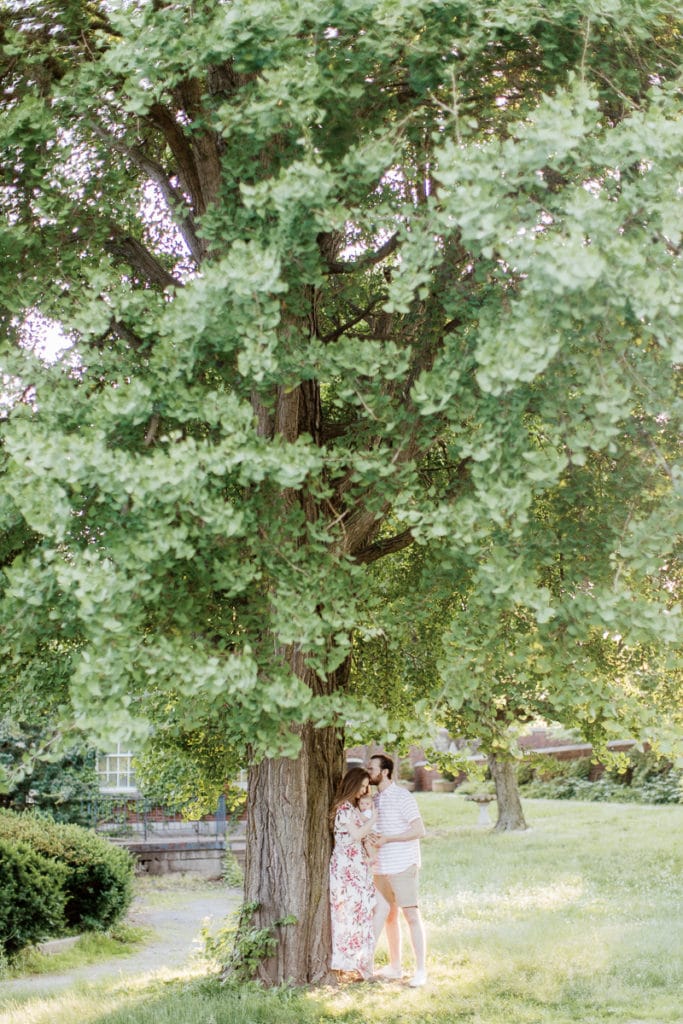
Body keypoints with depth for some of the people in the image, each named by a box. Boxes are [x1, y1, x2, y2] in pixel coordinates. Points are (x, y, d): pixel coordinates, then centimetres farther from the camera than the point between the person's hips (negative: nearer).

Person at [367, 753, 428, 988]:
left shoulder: (402, 797, -11)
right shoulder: (374, 799, 12)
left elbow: (419, 830, -15)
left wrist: (387, 839, -18)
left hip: (403, 865, -8)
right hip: (381, 867, 8)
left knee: (412, 916, -4)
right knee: (387, 916, 12)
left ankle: (421, 970, 0)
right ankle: (395, 966, 22)